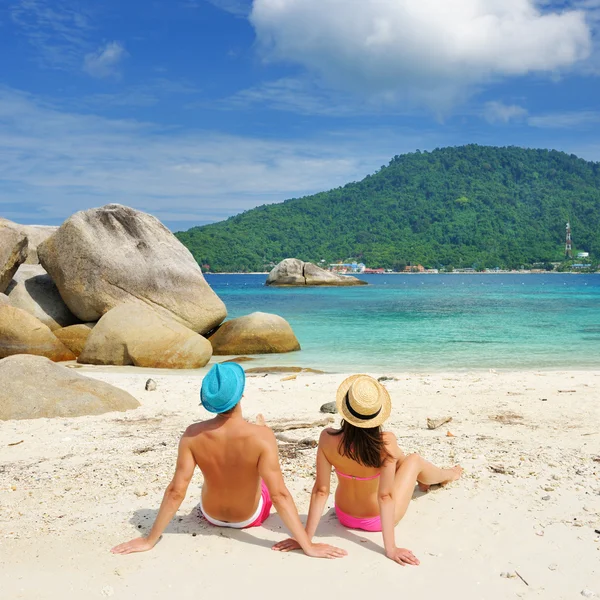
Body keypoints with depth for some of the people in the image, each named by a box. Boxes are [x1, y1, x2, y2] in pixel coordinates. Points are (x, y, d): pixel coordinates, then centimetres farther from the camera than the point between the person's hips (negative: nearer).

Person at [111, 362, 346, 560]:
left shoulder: (192, 435, -29)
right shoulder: (261, 436, -36)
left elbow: (175, 491, -24)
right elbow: (279, 495, -36)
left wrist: (149, 540, -13)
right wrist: (308, 546, -28)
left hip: (211, 514, 1)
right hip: (251, 517, -1)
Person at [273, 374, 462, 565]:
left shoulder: (327, 438, -26)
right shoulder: (386, 442, -32)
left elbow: (320, 490, -22)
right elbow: (385, 496, -30)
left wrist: (306, 537, -14)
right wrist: (390, 548, -23)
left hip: (345, 517, 3)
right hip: (378, 520, -3)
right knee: (414, 460, 21)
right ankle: (447, 475, 54)